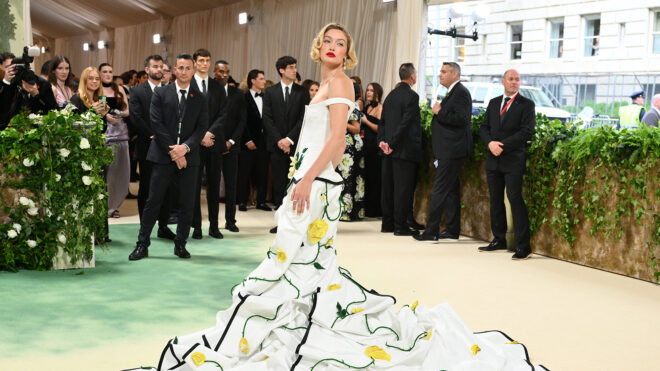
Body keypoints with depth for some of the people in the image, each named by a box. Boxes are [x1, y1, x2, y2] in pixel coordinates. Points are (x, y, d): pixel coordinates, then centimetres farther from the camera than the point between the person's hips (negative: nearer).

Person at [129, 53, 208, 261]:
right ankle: (142, 245, 6)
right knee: (153, 201, -1)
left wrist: (185, 147, -14)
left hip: (189, 157, 2)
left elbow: (201, 128, 2)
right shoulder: (161, 94, 4)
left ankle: (180, 244, 17)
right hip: (164, 156, -2)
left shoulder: (200, 99, 8)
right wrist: (173, 151, -11)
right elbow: (157, 124, -4)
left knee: (187, 203, 4)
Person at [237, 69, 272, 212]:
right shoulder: (244, 98, -4)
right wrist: (248, 140, -10)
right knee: (245, 172, 0)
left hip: (263, 141, 4)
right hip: (248, 141, -4)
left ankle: (261, 201, 14)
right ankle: (242, 201, 9)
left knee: (263, 172, 6)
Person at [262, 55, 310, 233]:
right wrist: (279, 140, -8)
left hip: (296, 145, -1)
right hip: (277, 145, 1)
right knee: (279, 184, 2)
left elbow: (304, 118, -1)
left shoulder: (302, 92, 6)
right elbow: (267, 119, 2)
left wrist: (289, 139, -10)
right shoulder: (270, 92, 8)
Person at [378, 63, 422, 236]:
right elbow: (405, 123, -18)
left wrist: (382, 141, 5)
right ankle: (400, 226, -1)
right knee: (403, 188, -4)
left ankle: (387, 223, 17)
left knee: (388, 187, 11)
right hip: (404, 150, -8)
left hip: (390, 150, 8)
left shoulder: (391, 95, 12)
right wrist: (392, 144, -14)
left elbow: (383, 121, 11)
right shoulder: (412, 96, -12)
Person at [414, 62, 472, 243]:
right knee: (450, 190, 13)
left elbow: (462, 118, -23)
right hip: (449, 151, 11)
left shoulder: (461, 92, -13)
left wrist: (439, 112, -16)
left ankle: (431, 231, -7)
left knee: (439, 190, -9)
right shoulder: (452, 92, 19)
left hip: (452, 151, -11)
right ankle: (452, 229, 19)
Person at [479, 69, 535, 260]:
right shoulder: (493, 103, 15)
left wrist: (503, 145, -16)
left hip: (513, 160, -5)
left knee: (515, 199, -10)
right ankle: (499, 240, 20)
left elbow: (526, 132, -11)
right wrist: (490, 143, -9)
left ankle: (523, 246, -8)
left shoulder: (526, 105, -1)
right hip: (493, 159, 6)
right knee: (495, 201, 10)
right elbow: (484, 127, 11)